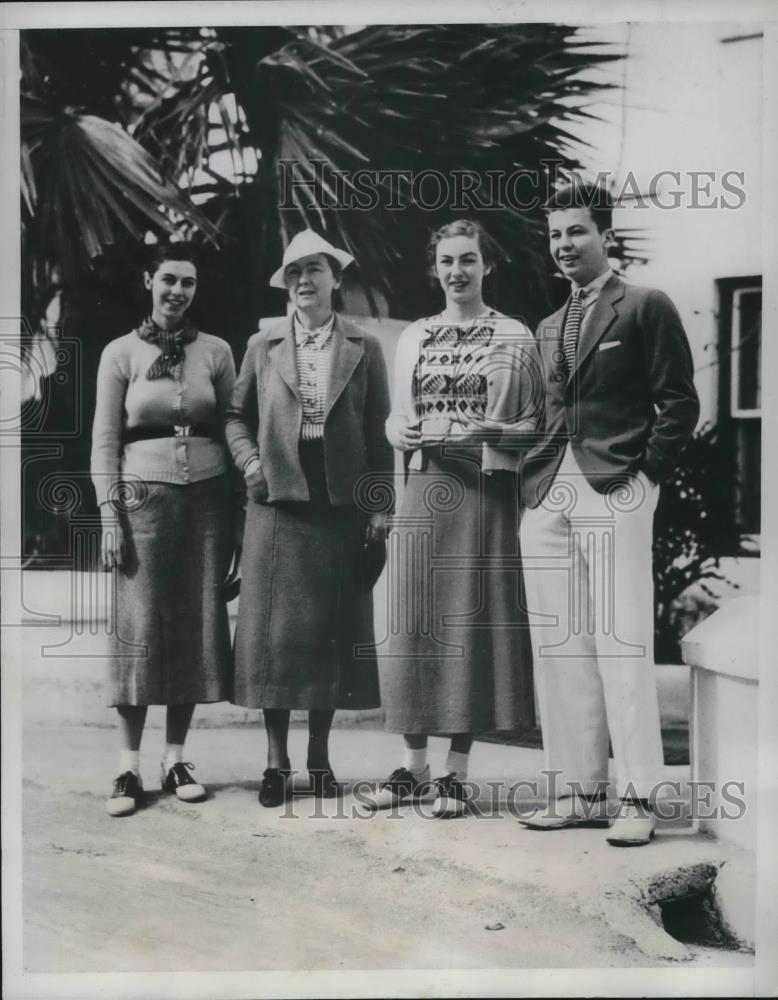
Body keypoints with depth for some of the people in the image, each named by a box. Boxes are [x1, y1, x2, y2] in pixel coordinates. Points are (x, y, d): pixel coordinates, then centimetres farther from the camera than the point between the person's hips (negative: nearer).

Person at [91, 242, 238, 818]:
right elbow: (104, 441, 2)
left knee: (197, 625, 4)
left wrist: (239, 514, 3)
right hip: (144, 496, -2)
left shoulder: (216, 351, 7)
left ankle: (176, 759, 16)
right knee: (140, 628, -3)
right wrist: (109, 516, -6)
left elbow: (234, 430, 9)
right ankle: (129, 766, 6)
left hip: (208, 498, 2)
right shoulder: (121, 353, 3)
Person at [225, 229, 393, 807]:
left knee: (331, 630, 4)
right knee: (274, 628, 1)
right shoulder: (263, 346, 9)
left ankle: (320, 755, 17)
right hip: (278, 505, 1)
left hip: (341, 509, 0)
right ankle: (277, 759, 11)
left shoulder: (364, 348, 5)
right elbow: (237, 414, 15)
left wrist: (381, 505, -2)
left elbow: (379, 432, 3)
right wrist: (249, 461, -3)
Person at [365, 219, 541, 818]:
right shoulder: (414, 338, 14)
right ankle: (414, 762, 16)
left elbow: (535, 426, 1)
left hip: (488, 490, -3)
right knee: (415, 618, 4)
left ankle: (456, 769, 9)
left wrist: (487, 432, -16)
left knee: (474, 619, -1)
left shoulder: (515, 337, 4)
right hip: (426, 488, 3)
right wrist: (407, 433, -5)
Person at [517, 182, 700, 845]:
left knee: (621, 643, -7)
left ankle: (638, 797, 2)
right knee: (557, 647, 5)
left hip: (615, 492, -6)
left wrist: (647, 475, -9)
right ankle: (578, 791, 13)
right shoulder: (549, 328, 22)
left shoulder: (647, 308, 3)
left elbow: (679, 404, -2)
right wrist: (535, 478, 8)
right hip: (548, 496, 6)